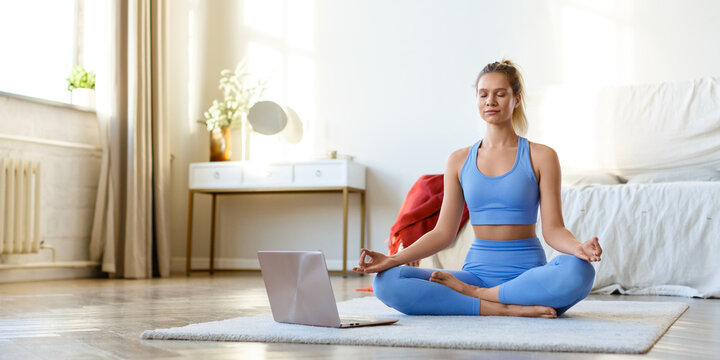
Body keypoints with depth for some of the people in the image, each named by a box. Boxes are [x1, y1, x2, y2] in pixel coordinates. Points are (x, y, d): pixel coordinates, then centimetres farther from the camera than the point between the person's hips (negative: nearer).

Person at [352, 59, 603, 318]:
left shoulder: (541, 157, 4)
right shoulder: (459, 161, 11)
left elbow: (553, 229, -2)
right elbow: (443, 233, 8)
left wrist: (579, 247, -24)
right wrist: (392, 259, -5)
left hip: (527, 272, -2)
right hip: (477, 270, 2)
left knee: (578, 271, -37)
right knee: (386, 282, -22)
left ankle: (473, 294, -19)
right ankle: (505, 308, -26)